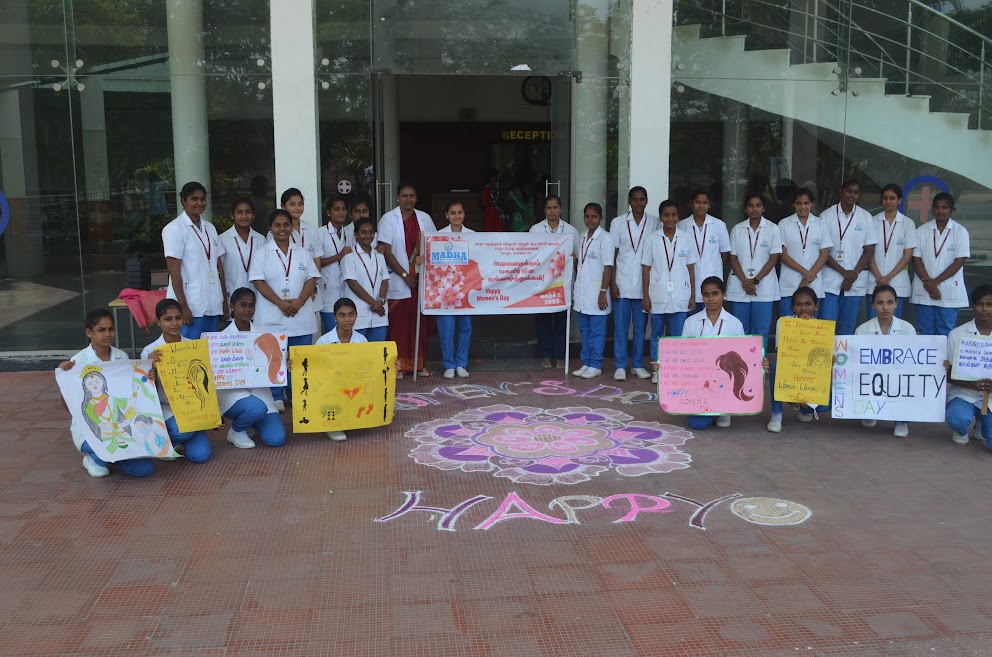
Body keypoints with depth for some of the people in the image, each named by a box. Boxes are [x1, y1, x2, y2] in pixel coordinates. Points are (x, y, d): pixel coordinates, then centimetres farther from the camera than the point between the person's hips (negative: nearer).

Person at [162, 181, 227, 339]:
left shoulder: (210, 228, 15)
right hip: (190, 307, -6)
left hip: (213, 306, 6)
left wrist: (224, 300, 12)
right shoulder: (174, 229, -6)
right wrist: (183, 306, -15)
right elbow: (174, 271, -11)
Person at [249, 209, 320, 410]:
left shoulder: (302, 253, 12)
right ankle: (276, 397, 8)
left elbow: (311, 279, 6)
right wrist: (280, 303, -16)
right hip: (272, 316, -3)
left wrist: (300, 301, -11)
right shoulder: (263, 253, 3)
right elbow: (259, 281, -5)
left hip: (301, 315, 3)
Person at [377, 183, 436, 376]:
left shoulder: (424, 218, 8)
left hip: (421, 278, 4)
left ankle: (419, 363, 16)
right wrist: (405, 275, -12)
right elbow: (386, 251, -9)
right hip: (398, 280, -4)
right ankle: (397, 365, 7)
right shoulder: (389, 219, -4)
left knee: (420, 322, 7)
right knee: (398, 323, -1)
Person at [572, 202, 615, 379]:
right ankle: (586, 363, 21)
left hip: (596, 293, -7)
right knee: (585, 330, 13)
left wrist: (603, 292, -16)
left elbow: (608, 267, -12)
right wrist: (575, 289, 15)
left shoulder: (605, 238, -9)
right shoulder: (583, 238, 13)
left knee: (597, 331, 0)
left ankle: (595, 365, 8)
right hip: (581, 294, 7)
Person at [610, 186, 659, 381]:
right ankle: (620, 366, 6)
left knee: (641, 327, 7)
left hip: (644, 284, 1)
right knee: (621, 326, 0)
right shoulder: (618, 223, 4)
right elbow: (612, 255, 3)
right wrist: (612, 283, -4)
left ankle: (638, 365, 17)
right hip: (622, 283, -1)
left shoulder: (654, 223, 5)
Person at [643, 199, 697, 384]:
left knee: (679, 335, 0)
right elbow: (646, 268, 3)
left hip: (680, 296, 0)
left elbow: (691, 267, 8)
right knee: (657, 334, 8)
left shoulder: (685, 238, 5)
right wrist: (645, 296, -2)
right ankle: (657, 370, 17)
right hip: (658, 296, 0)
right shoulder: (653, 239, 2)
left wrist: (693, 294, 5)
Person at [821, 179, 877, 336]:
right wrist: (844, 272, -10)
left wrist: (854, 274, -8)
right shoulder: (827, 215, 1)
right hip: (830, 281, -1)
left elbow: (869, 251, 5)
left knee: (847, 329, 6)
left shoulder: (866, 217, 6)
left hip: (856, 282, 2)